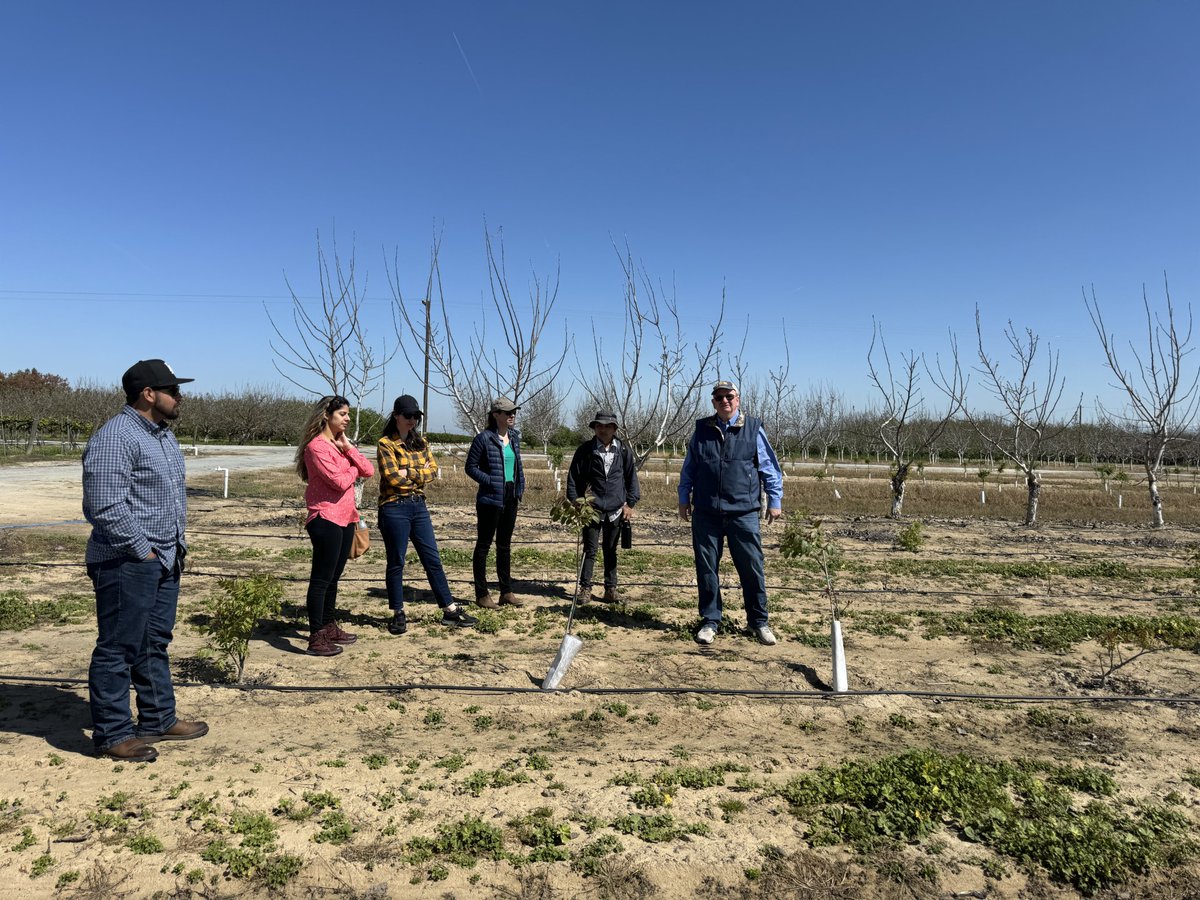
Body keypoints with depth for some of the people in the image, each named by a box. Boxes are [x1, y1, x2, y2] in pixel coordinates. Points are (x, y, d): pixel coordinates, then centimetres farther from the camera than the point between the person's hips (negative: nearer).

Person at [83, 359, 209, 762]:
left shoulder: (163, 434, 13)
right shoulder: (115, 437, -17)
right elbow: (105, 505, -23)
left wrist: (177, 544, 14)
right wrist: (142, 550, -16)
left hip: (165, 561, 9)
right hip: (127, 564, -9)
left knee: (155, 644, 17)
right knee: (117, 649, 2)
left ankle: (158, 719, 29)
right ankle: (112, 735, 14)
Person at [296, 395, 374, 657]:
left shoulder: (341, 443, 16)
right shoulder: (316, 446, -12)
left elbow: (368, 471, 6)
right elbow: (339, 481, -19)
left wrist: (348, 448, -4)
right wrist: (354, 469, 0)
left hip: (346, 518, 9)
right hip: (326, 519, -9)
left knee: (333, 577, 16)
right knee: (321, 579, -5)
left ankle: (329, 628, 26)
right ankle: (316, 638, -1)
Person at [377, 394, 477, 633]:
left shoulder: (421, 442, 12)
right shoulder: (385, 444, -5)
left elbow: (433, 470, 1)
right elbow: (393, 478, -15)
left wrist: (408, 473, -12)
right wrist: (420, 473, -4)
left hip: (418, 506, 6)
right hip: (394, 508, -5)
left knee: (433, 559, 8)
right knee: (396, 563, 4)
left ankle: (450, 610, 14)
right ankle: (398, 614, 16)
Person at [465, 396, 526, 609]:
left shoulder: (514, 436, 8)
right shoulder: (484, 438, -12)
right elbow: (470, 467, -9)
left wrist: (519, 488, 7)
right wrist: (491, 482, -16)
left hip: (510, 498, 7)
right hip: (490, 498, -7)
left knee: (505, 545, 15)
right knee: (484, 545, 3)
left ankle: (506, 591, 24)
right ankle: (482, 594, 11)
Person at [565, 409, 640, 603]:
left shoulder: (624, 451, 4)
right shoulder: (585, 450, 0)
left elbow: (631, 478, 9)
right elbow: (573, 477, 3)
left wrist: (630, 503, 4)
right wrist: (575, 500, -5)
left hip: (615, 510, 2)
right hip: (591, 509, -1)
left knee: (611, 551, 12)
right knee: (589, 550, 4)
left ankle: (611, 588, 20)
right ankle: (585, 587, 13)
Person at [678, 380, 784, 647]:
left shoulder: (753, 429, 3)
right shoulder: (702, 430, 9)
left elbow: (770, 468, 7)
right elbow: (688, 468, 16)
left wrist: (775, 501, 4)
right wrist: (683, 499, 15)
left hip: (743, 513, -2)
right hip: (706, 514, 2)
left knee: (752, 569, 3)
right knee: (706, 569, 7)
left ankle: (759, 621, 19)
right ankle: (710, 622, 20)